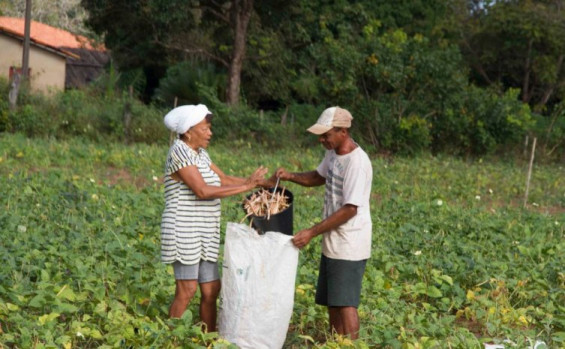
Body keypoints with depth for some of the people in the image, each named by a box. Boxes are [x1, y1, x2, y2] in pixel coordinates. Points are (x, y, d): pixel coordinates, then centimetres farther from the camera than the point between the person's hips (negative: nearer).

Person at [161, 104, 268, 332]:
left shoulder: (200, 153, 13)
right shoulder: (180, 152, -14)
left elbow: (224, 180, 13)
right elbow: (202, 191, -21)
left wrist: (252, 181, -2)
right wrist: (245, 187, -19)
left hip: (203, 234, 9)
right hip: (185, 232, -9)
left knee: (211, 289, 8)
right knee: (187, 291, -8)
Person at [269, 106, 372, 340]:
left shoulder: (356, 163, -23)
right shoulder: (333, 154, 5)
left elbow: (349, 210, -24)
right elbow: (319, 177, 25)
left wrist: (312, 232, -21)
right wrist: (290, 176, 5)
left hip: (349, 246, -9)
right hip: (332, 242, 9)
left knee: (345, 303, -8)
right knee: (332, 301, 14)